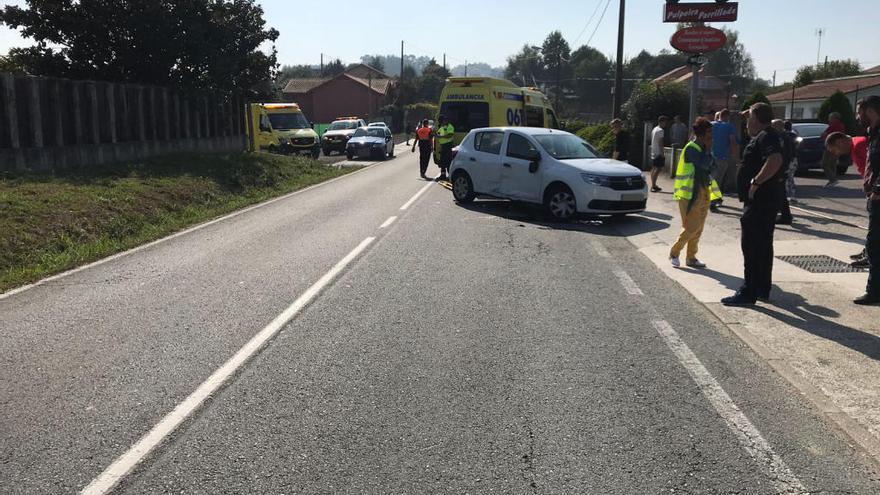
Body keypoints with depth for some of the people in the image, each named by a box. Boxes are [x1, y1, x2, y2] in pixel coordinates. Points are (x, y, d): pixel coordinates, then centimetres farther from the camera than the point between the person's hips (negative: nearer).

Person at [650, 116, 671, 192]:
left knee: (654, 168, 12)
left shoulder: (654, 129, 16)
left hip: (653, 152, 10)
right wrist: (662, 153, -18)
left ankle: (653, 185, 17)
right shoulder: (661, 130, -13)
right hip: (658, 153, -10)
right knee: (658, 169, -9)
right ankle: (653, 186, -12)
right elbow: (660, 143, -19)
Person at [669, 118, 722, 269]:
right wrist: (708, 149, -11)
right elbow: (704, 164, -25)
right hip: (691, 194, -9)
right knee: (691, 228, -8)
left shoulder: (703, 148, 13)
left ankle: (691, 257, 18)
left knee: (698, 229, 10)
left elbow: (711, 166, 12)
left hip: (704, 193, 9)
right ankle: (674, 253, 8)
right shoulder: (691, 148, -13)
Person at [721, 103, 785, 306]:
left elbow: (775, 160, -34)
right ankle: (763, 289, 24)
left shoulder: (766, 137, -16)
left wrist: (756, 182, -28)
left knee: (751, 247, -8)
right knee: (763, 246, 16)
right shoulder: (767, 136, 18)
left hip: (759, 202, -11)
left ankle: (748, 292, -5)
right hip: (766, 200, 11)